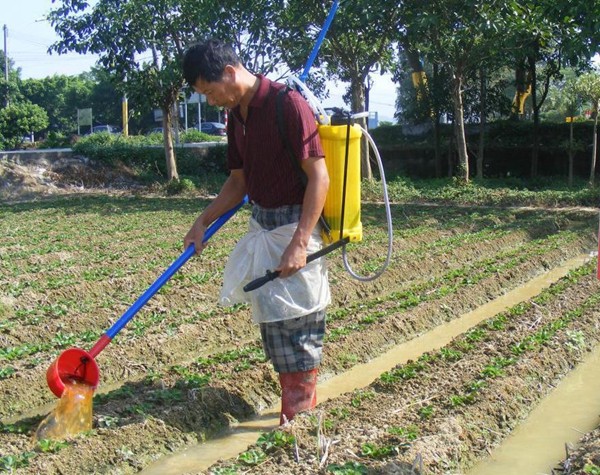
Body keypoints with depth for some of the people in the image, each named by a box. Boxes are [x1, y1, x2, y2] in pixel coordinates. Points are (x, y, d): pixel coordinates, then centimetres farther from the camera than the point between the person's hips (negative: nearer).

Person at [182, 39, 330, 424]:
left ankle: (303, 400, 15)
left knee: (299, 316, -1)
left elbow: (319, 177, -20)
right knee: (270, 314, 12)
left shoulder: (287, 104, -17)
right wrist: (203, 222, 11)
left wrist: (299, 243, -23)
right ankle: (294, 398, 26)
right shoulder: (237, 115, 9)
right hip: (262, 223, 8)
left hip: (297, 223, -8)